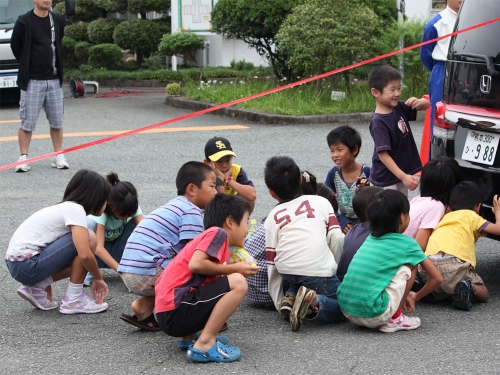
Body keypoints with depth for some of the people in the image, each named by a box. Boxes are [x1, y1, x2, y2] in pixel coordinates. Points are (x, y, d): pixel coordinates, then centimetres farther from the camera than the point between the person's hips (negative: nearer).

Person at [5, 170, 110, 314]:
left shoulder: (65, 207, 18)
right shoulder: (75, 209, -11)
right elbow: (85, 255, -20)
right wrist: (98, 278, -4)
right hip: (28, 265, -10)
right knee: (89, 239, -11)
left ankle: (38, 288, 8)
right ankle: (73, 300, -6)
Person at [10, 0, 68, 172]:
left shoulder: (58, 19, 7)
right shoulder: (24, 22, -7)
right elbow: (15, 46, 2)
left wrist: (55, 66, 13)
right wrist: (28, 66, 4)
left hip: (54, 80, 4)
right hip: (32, 80, -4)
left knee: (57, 121, 7)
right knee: (27, 122, -2)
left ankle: (59, 157, 15)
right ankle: (23, 158, 5)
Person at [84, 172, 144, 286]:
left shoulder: (132, 208, -17)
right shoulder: (101, 211, -29)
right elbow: (98, 248, -37)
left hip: (118, 253, 3)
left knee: (136, 224, -22)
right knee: (89, 223, -32)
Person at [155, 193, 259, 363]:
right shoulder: (217, 233, -4)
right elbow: (195, 264, -19)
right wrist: (234, 269, -9)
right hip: (175, 310, -10)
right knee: (238, 283, -17)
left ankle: (189, 337, 13)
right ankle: (204, 344, -15)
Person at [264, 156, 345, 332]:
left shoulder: (272, 217, 19)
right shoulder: (320, 202, 17)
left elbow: (272, 264, 17)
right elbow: (336, 238, 4)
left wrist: (278, 303, 22)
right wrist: (334, 269, 17)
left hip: (286, 269, 3)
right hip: (319, 270, -3)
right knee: (341, 309, 15)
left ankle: (290, 298, 8)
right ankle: (314, 303, -13)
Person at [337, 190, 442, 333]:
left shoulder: (370, 239, 18)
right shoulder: (407, 243, 2)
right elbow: (437, 278, 9)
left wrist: (403, 294, 30)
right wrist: (416, 297, 23)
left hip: (347, 311, 7)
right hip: (373, 315, -7)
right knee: (409, 266, 8)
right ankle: (395, 319, 11)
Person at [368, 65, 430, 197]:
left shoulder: (399, 107, -1)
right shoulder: (378, 122, -23)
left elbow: (426, 104, 8)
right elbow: (383, 154, -26)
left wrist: (419, 102, -17)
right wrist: (403, 177, -29)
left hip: (401, 175, 8)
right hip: (385, 181, -8)